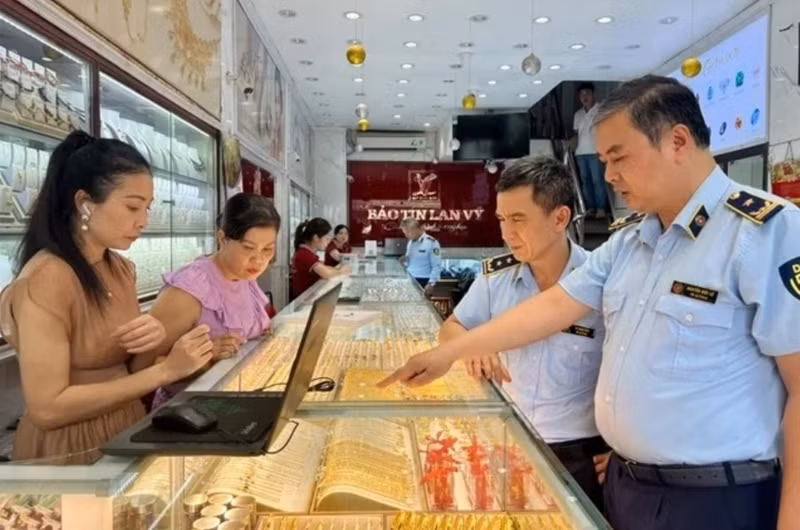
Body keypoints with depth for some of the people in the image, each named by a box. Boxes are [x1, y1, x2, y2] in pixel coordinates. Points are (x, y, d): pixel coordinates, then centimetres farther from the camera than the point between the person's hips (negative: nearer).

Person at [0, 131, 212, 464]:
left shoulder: (121, 269, 5)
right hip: (70, 450, -7)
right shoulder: (44, 280, -18)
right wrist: (165, 370, -21)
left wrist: (154, 340, -10)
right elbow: (47, 409, -20)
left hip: (127, 432, 7)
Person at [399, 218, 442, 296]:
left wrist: (431, 284, -20)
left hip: (423, 282, -7)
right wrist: (405, 262, 1)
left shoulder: (431, 242, -12)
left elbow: (437, 266, -14)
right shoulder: (410, 242, 11)